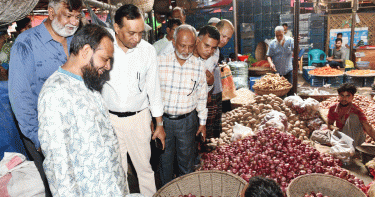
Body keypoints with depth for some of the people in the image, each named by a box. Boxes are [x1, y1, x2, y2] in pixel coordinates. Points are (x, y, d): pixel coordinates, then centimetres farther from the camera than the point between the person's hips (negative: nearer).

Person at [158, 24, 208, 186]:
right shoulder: (159, 62, -8)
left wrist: (202, 122, 8)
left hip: (187, 120, 1)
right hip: (163, 119, 0)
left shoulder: (199, 66, -4)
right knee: (165, 159, 16)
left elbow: (202, 97, 5)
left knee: (186, 159, 15)